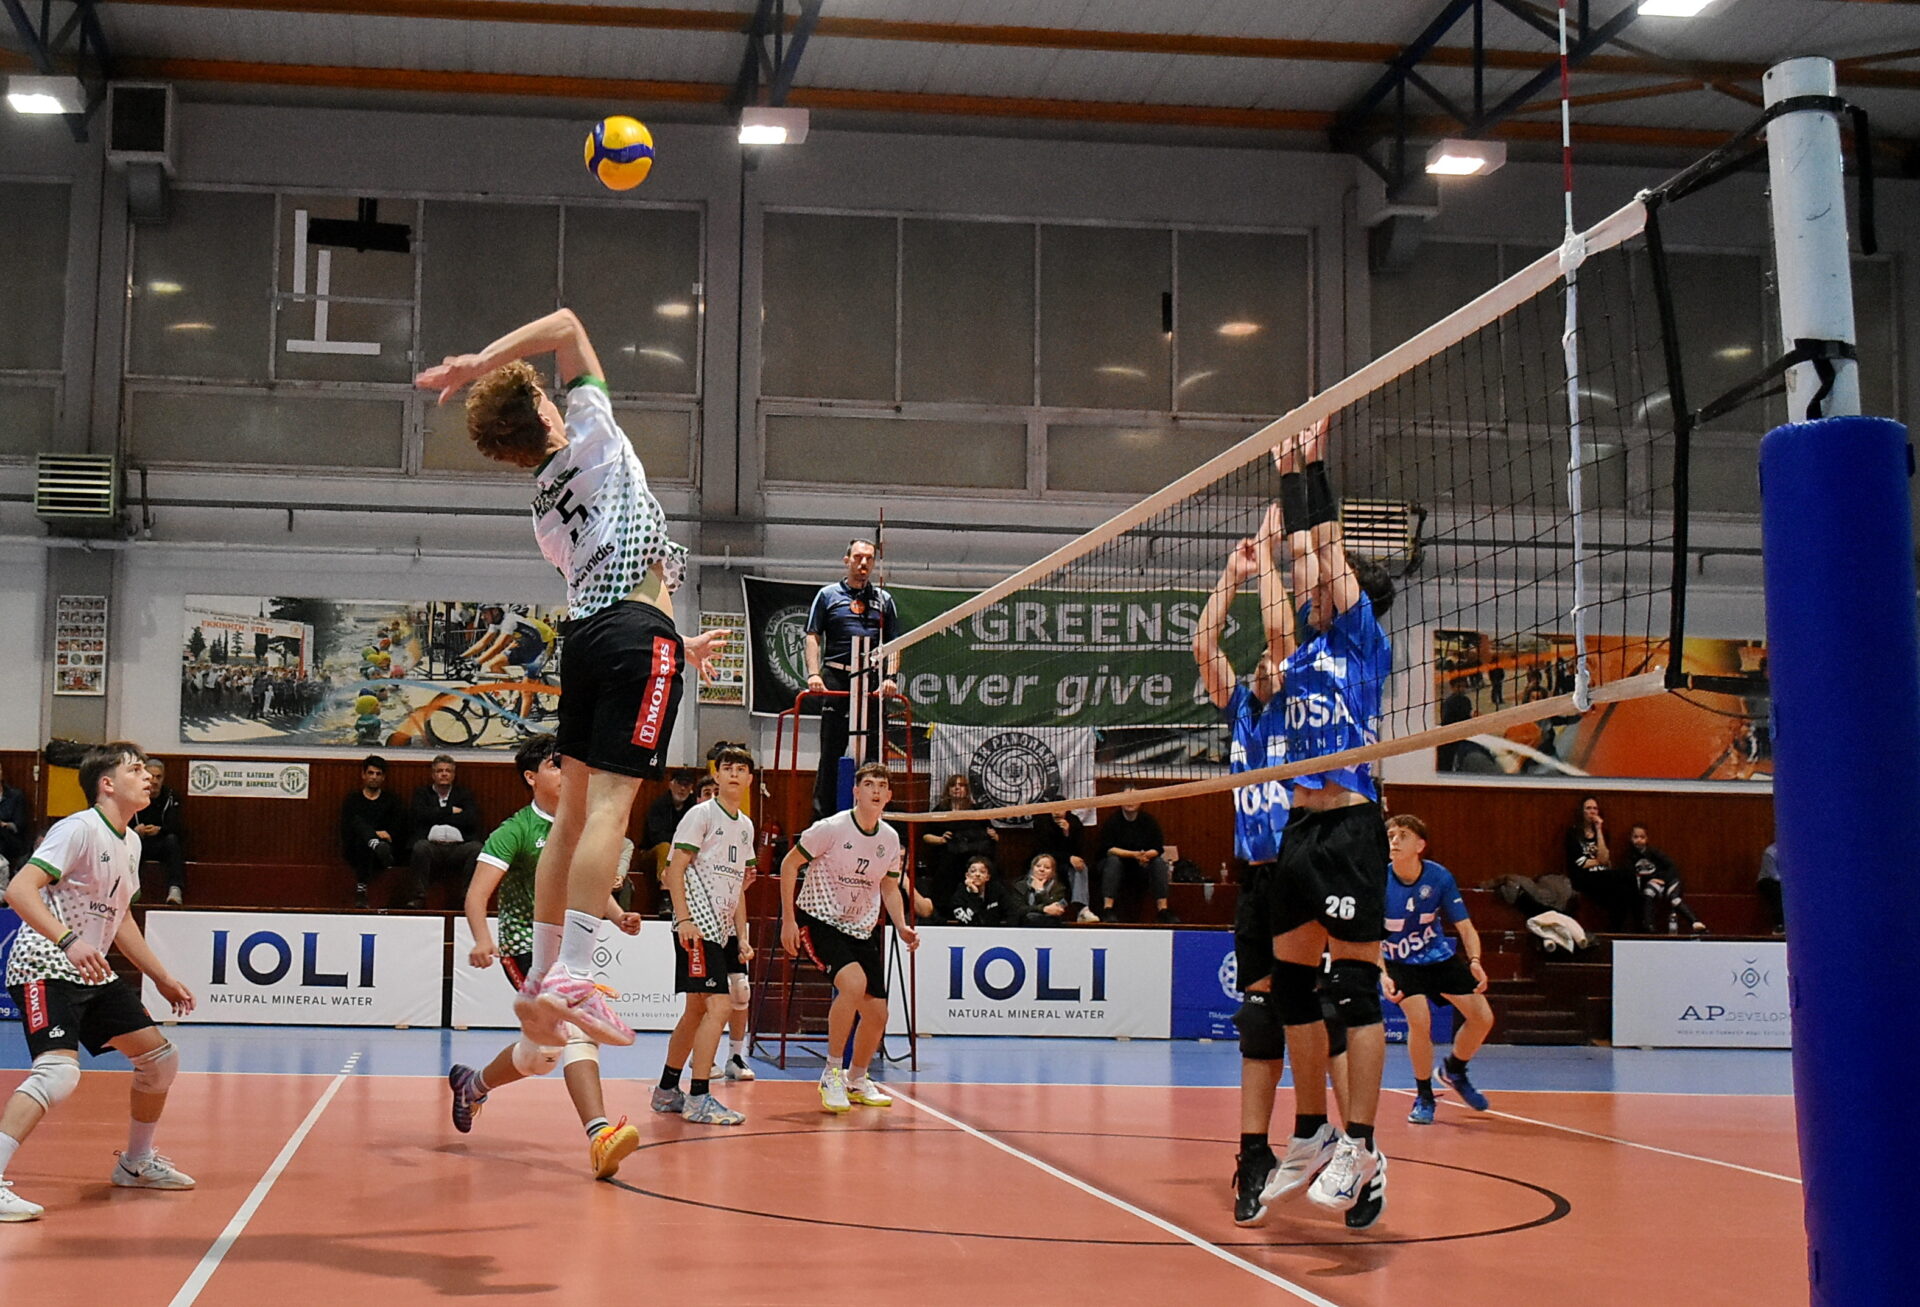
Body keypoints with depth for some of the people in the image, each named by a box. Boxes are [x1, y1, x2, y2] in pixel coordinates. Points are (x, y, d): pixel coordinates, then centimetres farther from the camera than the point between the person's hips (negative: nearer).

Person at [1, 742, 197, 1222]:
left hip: (92, 972, 9)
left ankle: (136, 1164, 30)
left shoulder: (130, 842, 12)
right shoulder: (79, 829, -15)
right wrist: (68, 940, -38)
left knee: (161, 1057, 11)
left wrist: (163, 979, 24)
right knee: (59, 1070, -29)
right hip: (45, 969, -9)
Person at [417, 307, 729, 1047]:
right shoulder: (590, 435, 9)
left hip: (585, 628, 7)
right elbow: (567, 325, 8)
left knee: (575, 807, 9)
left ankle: (541, 977, 9)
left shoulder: (544, 512, 24)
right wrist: (479, 364, 2)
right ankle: (571, 977, -22)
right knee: (610, 803, -14)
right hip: (639, 632, -7)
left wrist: (676, 643, 36)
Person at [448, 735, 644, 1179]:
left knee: (541, 1051, 11)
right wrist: (483, 939, -38)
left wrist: (618, 916, -1)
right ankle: (599, 1133, -32)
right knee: (578, 1028, -26)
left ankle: (472, 1083, 37)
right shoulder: (515, 831, -11)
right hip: (525, 946, -7)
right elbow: (477, 894, -19)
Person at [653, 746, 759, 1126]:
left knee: (697, 1009, 13)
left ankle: (666, 1090, 23)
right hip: (697, 926, -8)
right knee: (718, 1006, -15)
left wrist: (742, 936, 15)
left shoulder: (746, 826, 17)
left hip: (724, 928, 8)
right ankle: (698, 1098, -13)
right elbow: (675, 870, -9)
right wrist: (684, 919, -18)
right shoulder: (701, 814, -5)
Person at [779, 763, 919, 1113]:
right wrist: (788, 919, -12)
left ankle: (858, 1081, 28)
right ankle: (831, 1073, -15)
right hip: (818, 919, -6)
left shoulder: (890, 838, 2)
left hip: (861, 930, 6)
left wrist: (902, 927, 1)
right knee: (854, 983, -31)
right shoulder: (831, 828, -15)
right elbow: (789, 864, -8)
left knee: (877, 1014, 1)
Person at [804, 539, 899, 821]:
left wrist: (890, 677, -1)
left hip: (873, 683, 2)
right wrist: (814, 674, -8)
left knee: (872, 754, 1)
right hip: (837, 678, -2)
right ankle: (822, 817, -1)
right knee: (831, 753, -3)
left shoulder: (883, 599, 16)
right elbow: (813, 637, 5)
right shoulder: (828, 595, 10)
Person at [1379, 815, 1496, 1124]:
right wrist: (1383, 976, -36)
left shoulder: (1439, 877, -18)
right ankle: (1423, 1096, -1)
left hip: (1441, 956, 3)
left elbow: (1465, 926, -11)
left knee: (1482, 1017, -3)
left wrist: (1474, 962, -29)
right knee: (1419, 1020, -24)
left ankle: (1453, 1070, 28)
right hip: (1400, 962, -3)